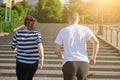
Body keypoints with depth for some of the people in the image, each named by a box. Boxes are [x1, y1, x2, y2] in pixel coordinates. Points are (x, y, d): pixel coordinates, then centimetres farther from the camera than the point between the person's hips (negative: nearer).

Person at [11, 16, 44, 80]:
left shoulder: (18, 33, -6)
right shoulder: (37, 33, -6)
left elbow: (13, 48, 5)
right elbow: (40, 45, -25)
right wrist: (42, 58, -35)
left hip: (21, 63, -2)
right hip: (33, 62, 3)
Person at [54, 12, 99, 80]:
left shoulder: (63, 31, 8)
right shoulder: (85, 29, 10)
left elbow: (57, 50, 4)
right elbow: (96, 42, -4)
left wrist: (61, 56, 25)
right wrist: (94, 57, 6)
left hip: (69, 63, -2)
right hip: (84, 62, 2)